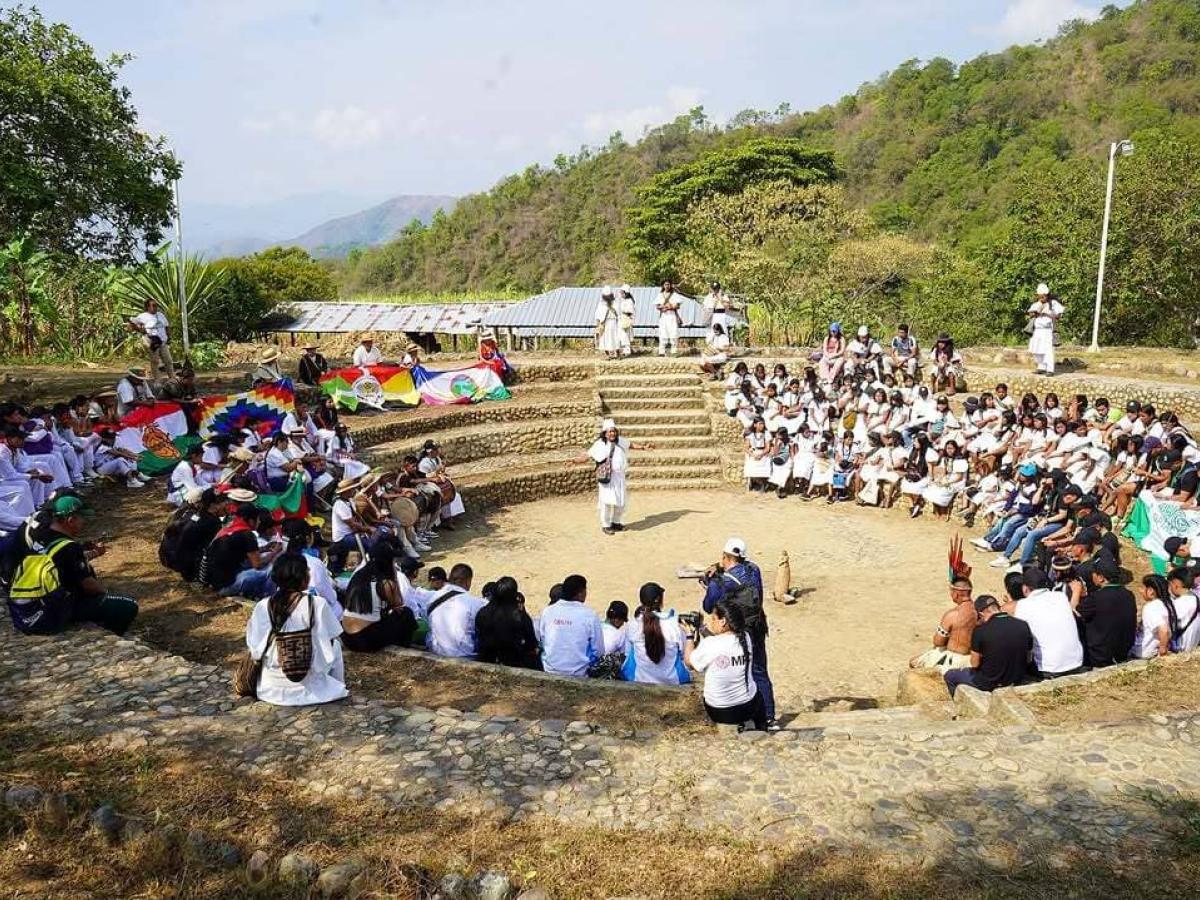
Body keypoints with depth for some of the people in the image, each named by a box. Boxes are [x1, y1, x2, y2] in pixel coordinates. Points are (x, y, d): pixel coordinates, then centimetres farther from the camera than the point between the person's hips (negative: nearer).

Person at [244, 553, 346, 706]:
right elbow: (329, 643, -7)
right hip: (307, 687, -3)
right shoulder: (318, 604, -16)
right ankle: (338, 685, 26)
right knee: (335, 644, 23)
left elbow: (255, 649, -5)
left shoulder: (262, 606, -8)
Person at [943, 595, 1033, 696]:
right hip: (1019, 681, 5)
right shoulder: (1023, 626, -10)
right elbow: (1028, 660, 1)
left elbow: (975, 664, -10)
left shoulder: (980, 630, -21)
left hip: (990, 684, -5)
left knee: (949, 675, 20)